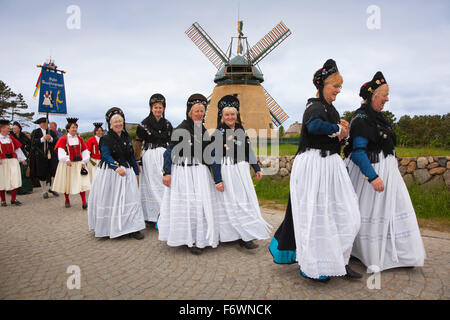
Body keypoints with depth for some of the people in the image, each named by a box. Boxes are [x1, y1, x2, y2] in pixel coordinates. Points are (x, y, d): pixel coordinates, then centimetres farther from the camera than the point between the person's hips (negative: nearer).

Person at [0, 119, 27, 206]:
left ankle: (13, 200, 9)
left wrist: (22, 159, 12)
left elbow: (18, 149, 15)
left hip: (13, 161, 3)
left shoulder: (11, 138, 9)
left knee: (15, 181, -2)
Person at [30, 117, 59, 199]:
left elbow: (56, 141, 1)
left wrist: (51, 139, -17)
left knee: (55, 171, -7)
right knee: (42, 174, 3)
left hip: (51, 155, 2)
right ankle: (44, 191, 15)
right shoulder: (35, 132, 5)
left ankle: (52, 188, 11)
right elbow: (33, 142, -8)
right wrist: (42, 139, -20)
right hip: (40, 155, -2)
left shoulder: (51, 132, 12)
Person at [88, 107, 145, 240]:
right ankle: (106, 228, 19)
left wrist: (136, 171, 18)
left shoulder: (126, 138, 11)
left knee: (129, 199, -2)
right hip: (109, 173, -4)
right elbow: (106, 155, -17)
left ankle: (132, 228, 1)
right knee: (109, 200, 5)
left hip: (126, 171, 4)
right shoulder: (106, 138, -5)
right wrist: (116, 167, -33)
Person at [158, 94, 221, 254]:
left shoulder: (203, 130, 13)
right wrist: (166, 173, -12)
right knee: (187, 204, -2)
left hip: (200, 172, 6)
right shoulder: (180, 129, -7)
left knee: (202, 204, 6)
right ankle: (190, 240, 9)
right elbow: (171, 152, -7)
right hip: (183, 172, -6)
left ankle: (200, 238, 20)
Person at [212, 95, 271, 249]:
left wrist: (257, 169, 13)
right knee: (233, 203, -2)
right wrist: (218, 180, -14)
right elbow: (216, 159, -9)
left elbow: (249, 151, 16)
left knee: (247, 200, 7)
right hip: (227, 171, -6)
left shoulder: (241, 131, 11)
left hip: (243, 170, 6)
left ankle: (245, 236, 17)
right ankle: (244, 236, 4)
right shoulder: (218, 134, -6)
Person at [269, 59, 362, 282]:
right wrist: (338, 129, -18)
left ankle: (338, 260, 23)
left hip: (330, 165, 10)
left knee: (344, 213, 10)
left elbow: (337, 139, 22)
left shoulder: (329, 108, 18)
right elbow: (314, 125, -36)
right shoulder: (315, 106, -11)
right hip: (313, 165, -10)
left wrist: (341, 130, 0)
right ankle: (313, 267, 12)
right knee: (315, 215, -2)